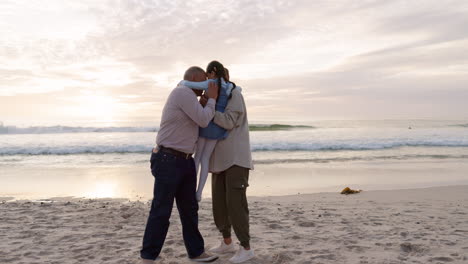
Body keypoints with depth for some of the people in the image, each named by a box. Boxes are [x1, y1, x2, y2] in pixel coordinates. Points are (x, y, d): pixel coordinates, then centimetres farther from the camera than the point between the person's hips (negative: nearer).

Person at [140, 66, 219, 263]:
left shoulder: (188, 100, 20)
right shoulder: (183, 92, -11)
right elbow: (204, 120, -13)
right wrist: (212, 99, 0)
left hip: (184, 161, 10)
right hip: (168, 160, -10)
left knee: (189, 209, 12)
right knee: (161, 210, -4)